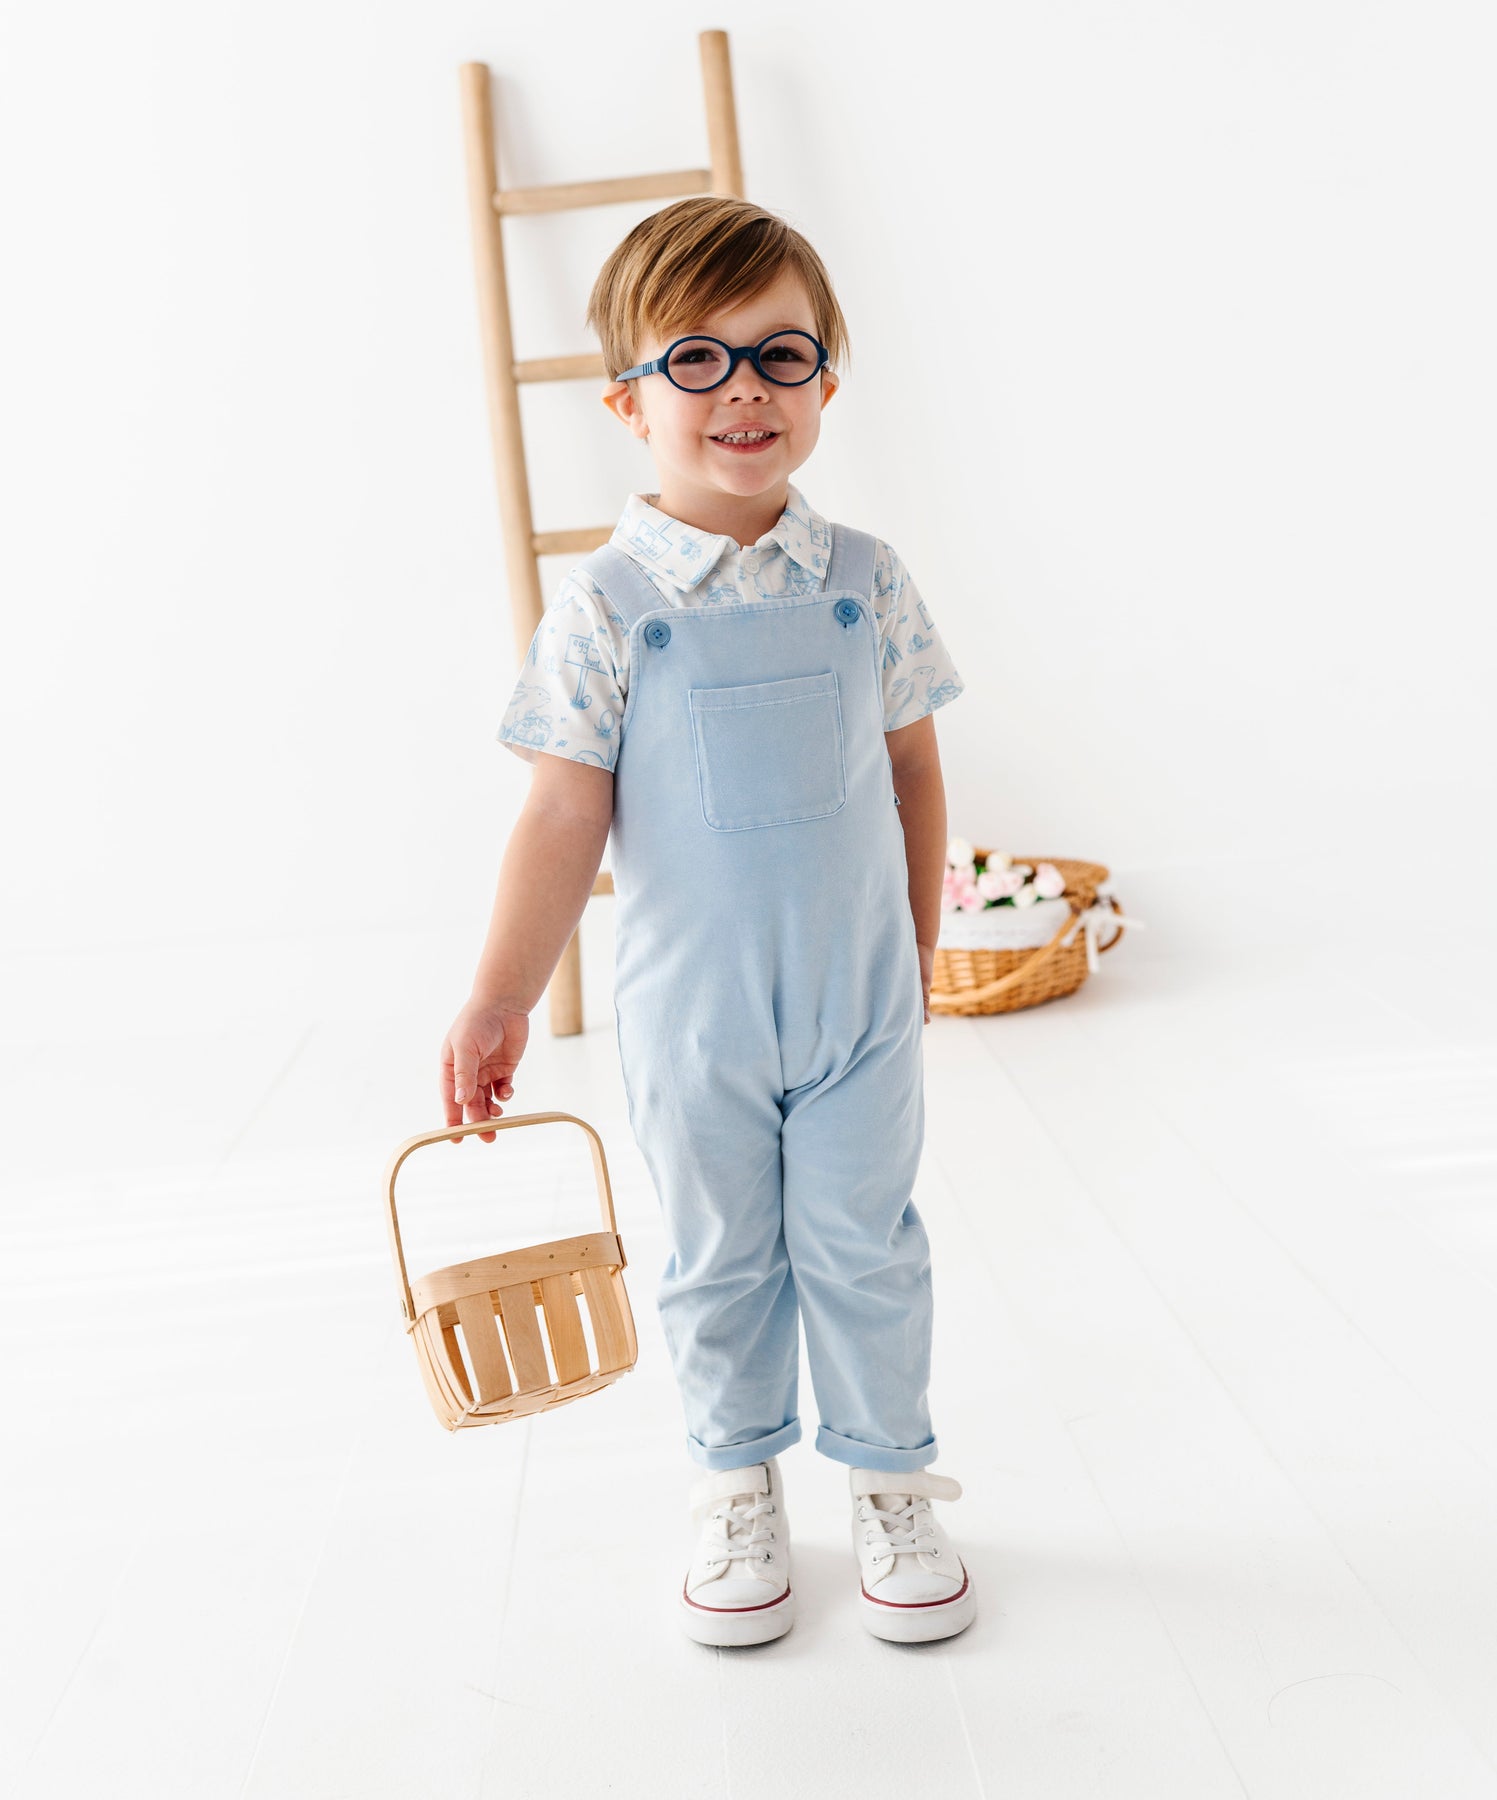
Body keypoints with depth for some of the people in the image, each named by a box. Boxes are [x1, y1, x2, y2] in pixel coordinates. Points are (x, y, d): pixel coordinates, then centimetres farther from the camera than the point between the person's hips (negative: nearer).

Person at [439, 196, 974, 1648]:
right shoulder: (606, 604, -11)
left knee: (863, 1247, 13)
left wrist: (919, 946, 12)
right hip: (692, 1013, -1)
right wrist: (498, 1004, -15)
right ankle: (737, 1484, 36)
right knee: (720, 1258, 15)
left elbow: (913, 769, 6)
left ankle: (890, 1476, 33)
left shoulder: (865, 582, -3)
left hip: (860, 996, 2)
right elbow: (564, 816, -11)